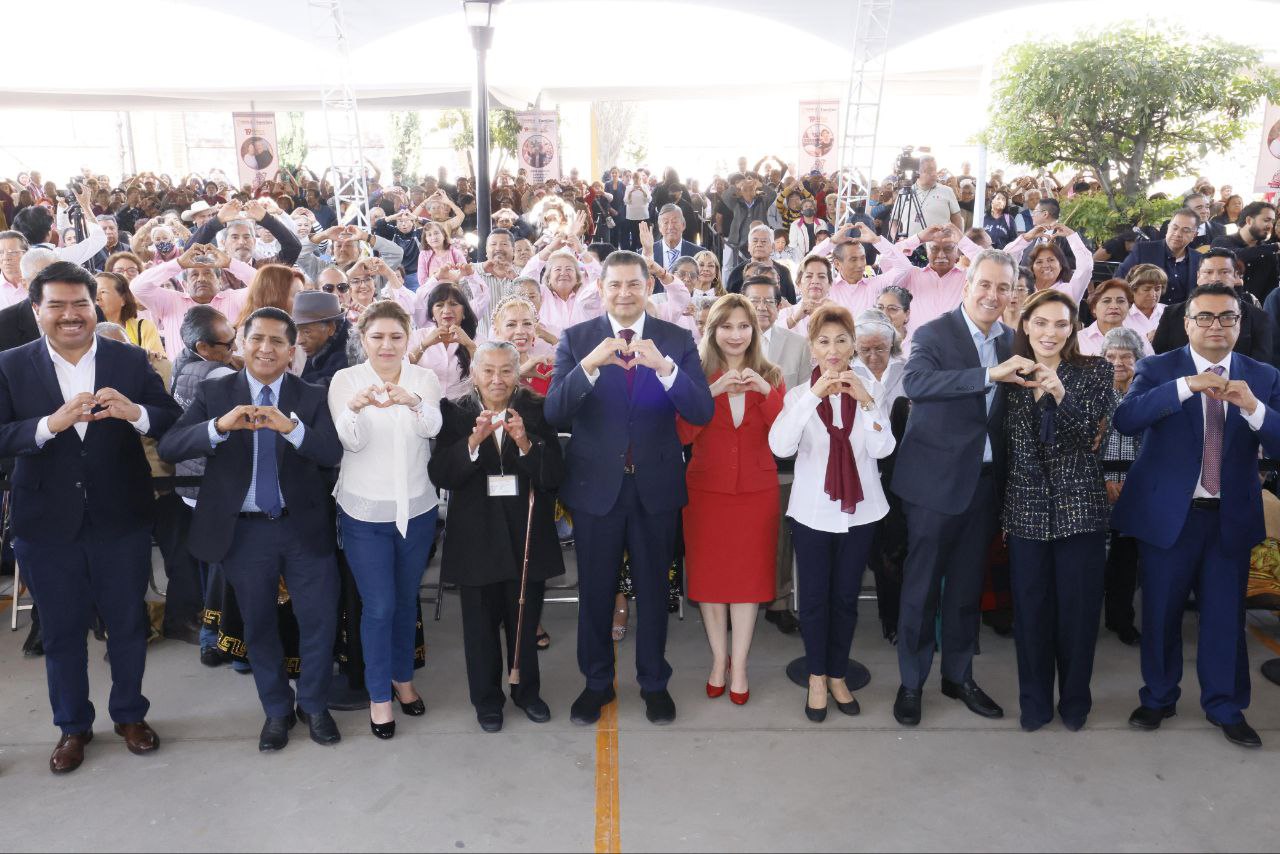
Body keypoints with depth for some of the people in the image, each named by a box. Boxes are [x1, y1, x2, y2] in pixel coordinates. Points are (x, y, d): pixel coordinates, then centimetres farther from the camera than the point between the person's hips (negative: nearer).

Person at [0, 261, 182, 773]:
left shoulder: (131, 361, -2)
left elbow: (174, 422, -7)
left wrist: (136, 413, -27)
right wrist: (50, 424, -28)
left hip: (122, 519, 0)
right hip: (46, 524, 0)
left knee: (128, 623, 14)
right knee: (61, 630, 14)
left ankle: (130, 714, 35)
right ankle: (72, 726, 34)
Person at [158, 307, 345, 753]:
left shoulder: (312, 397, -3)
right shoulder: (214, 393, -2)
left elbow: (333, 454, -17)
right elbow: (169, 448, -13)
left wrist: (291, 427, -34)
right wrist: (219, 426, -31)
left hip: (304, 528, 0)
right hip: (242, 531, 1)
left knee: (320, 620, 7)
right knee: (259, 626, 15)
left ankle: (315, 706, 30)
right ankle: (277, 711, 34)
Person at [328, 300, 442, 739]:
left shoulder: (424, 379, -3)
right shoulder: (345, 380, -7)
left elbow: (432, 427, -21)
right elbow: (350, 441, -19)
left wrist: (413, 402, -44)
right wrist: (355, 407, -41)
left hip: (416, 508, 2)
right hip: (364, 511, -2)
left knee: (406, 600, 17)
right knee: (378, 607, 2)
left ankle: (402, 676, 37)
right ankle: (378, 694, 21)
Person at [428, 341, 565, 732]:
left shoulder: (536, 410, -3)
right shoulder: (456, 413, -4)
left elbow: (555, 475, -9)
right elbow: (441, 475, -13)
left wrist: (525, 443, -25)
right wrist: (473, 441, -27)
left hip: (528, 533, 1)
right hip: (477, 535, 0)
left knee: (525, 620, 14)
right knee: (481, 623, 11)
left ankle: (527, 691, 35)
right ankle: (487, 699, 30)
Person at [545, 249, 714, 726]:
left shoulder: (676, 340, -4)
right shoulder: (576, 340, -5)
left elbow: (702, 413, -14)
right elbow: (554, 413, -15)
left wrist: (665, 367, -31)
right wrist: (588, 366, -31)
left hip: (655, 485, 0)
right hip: (595, 485, 0)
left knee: (653, 589, 15)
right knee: (595, 592, 14)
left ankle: (653, 683, 35)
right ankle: (596, 682, 35)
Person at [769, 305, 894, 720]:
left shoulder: (867, 392, 1)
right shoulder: (799, 395, -3)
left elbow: (882, 448, -12)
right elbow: (780, 446, -21)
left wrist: (865, 400, -24)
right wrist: (814, 396, -28)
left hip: (859, 510, 1)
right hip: (812, 510, -1)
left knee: (846, 597, 11)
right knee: (813, 598, 6)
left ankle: (837, 675, 27)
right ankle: (816, 677, 23)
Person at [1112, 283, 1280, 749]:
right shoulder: (1158, 370, -3)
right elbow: (1125, 419, -21)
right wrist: (1187, 385, -30)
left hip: (1231, 516, 2)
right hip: (1169, 513, -2)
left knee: (1226, 615, 10)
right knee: (1161, 613, 10)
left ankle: (1225, 706, 28)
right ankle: (1158, 698, 28)